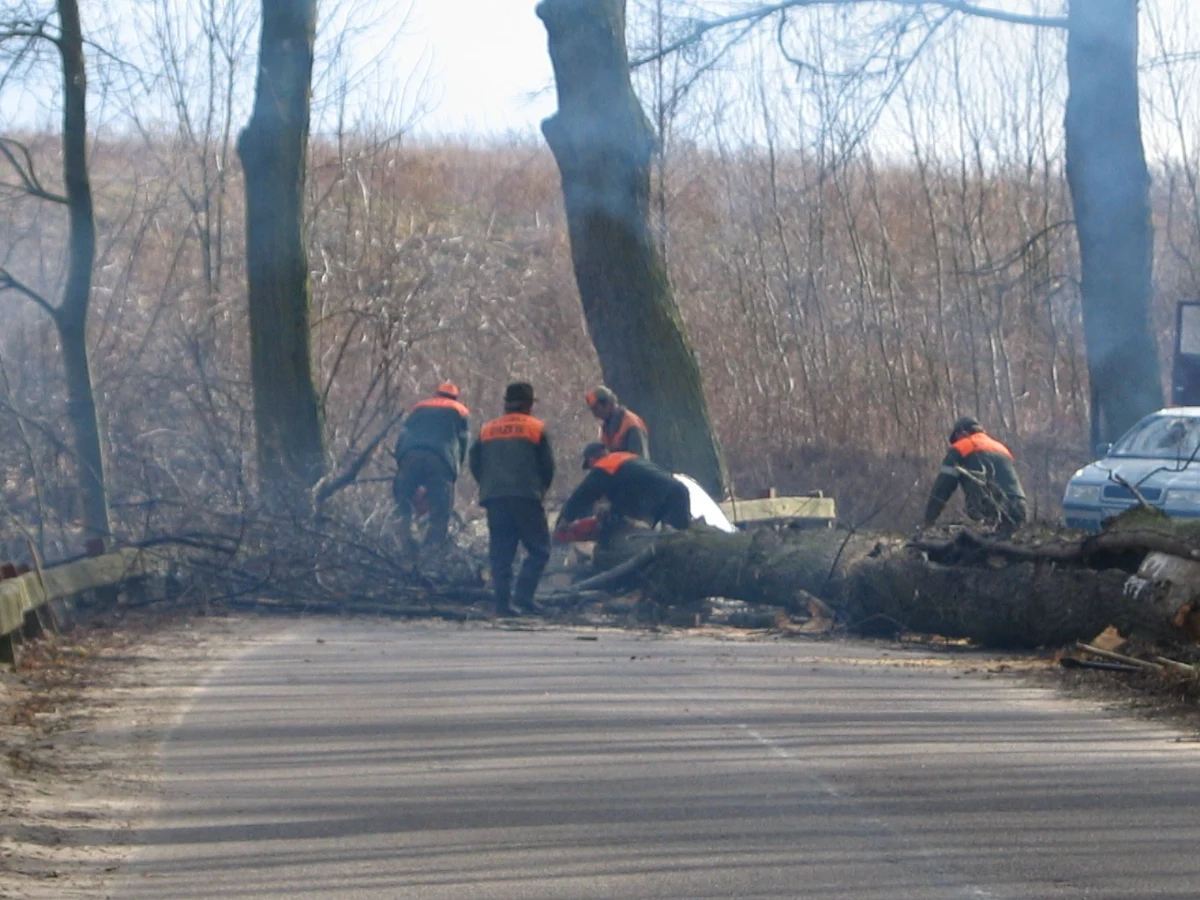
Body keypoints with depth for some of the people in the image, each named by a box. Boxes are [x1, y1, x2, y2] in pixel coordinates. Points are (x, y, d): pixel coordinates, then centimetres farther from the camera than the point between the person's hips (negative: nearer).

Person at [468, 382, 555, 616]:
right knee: (538, 549, 1)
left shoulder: (487, 430, 14)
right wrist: (541, 489, 19)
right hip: (526, 497, -4)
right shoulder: (536, 429, 3)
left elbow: (475, 463, 13)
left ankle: (503, 601, 0)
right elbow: (548, 465, 3)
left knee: (500, 553, 7)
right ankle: (522, 597, -14)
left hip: (494, 499, 4)